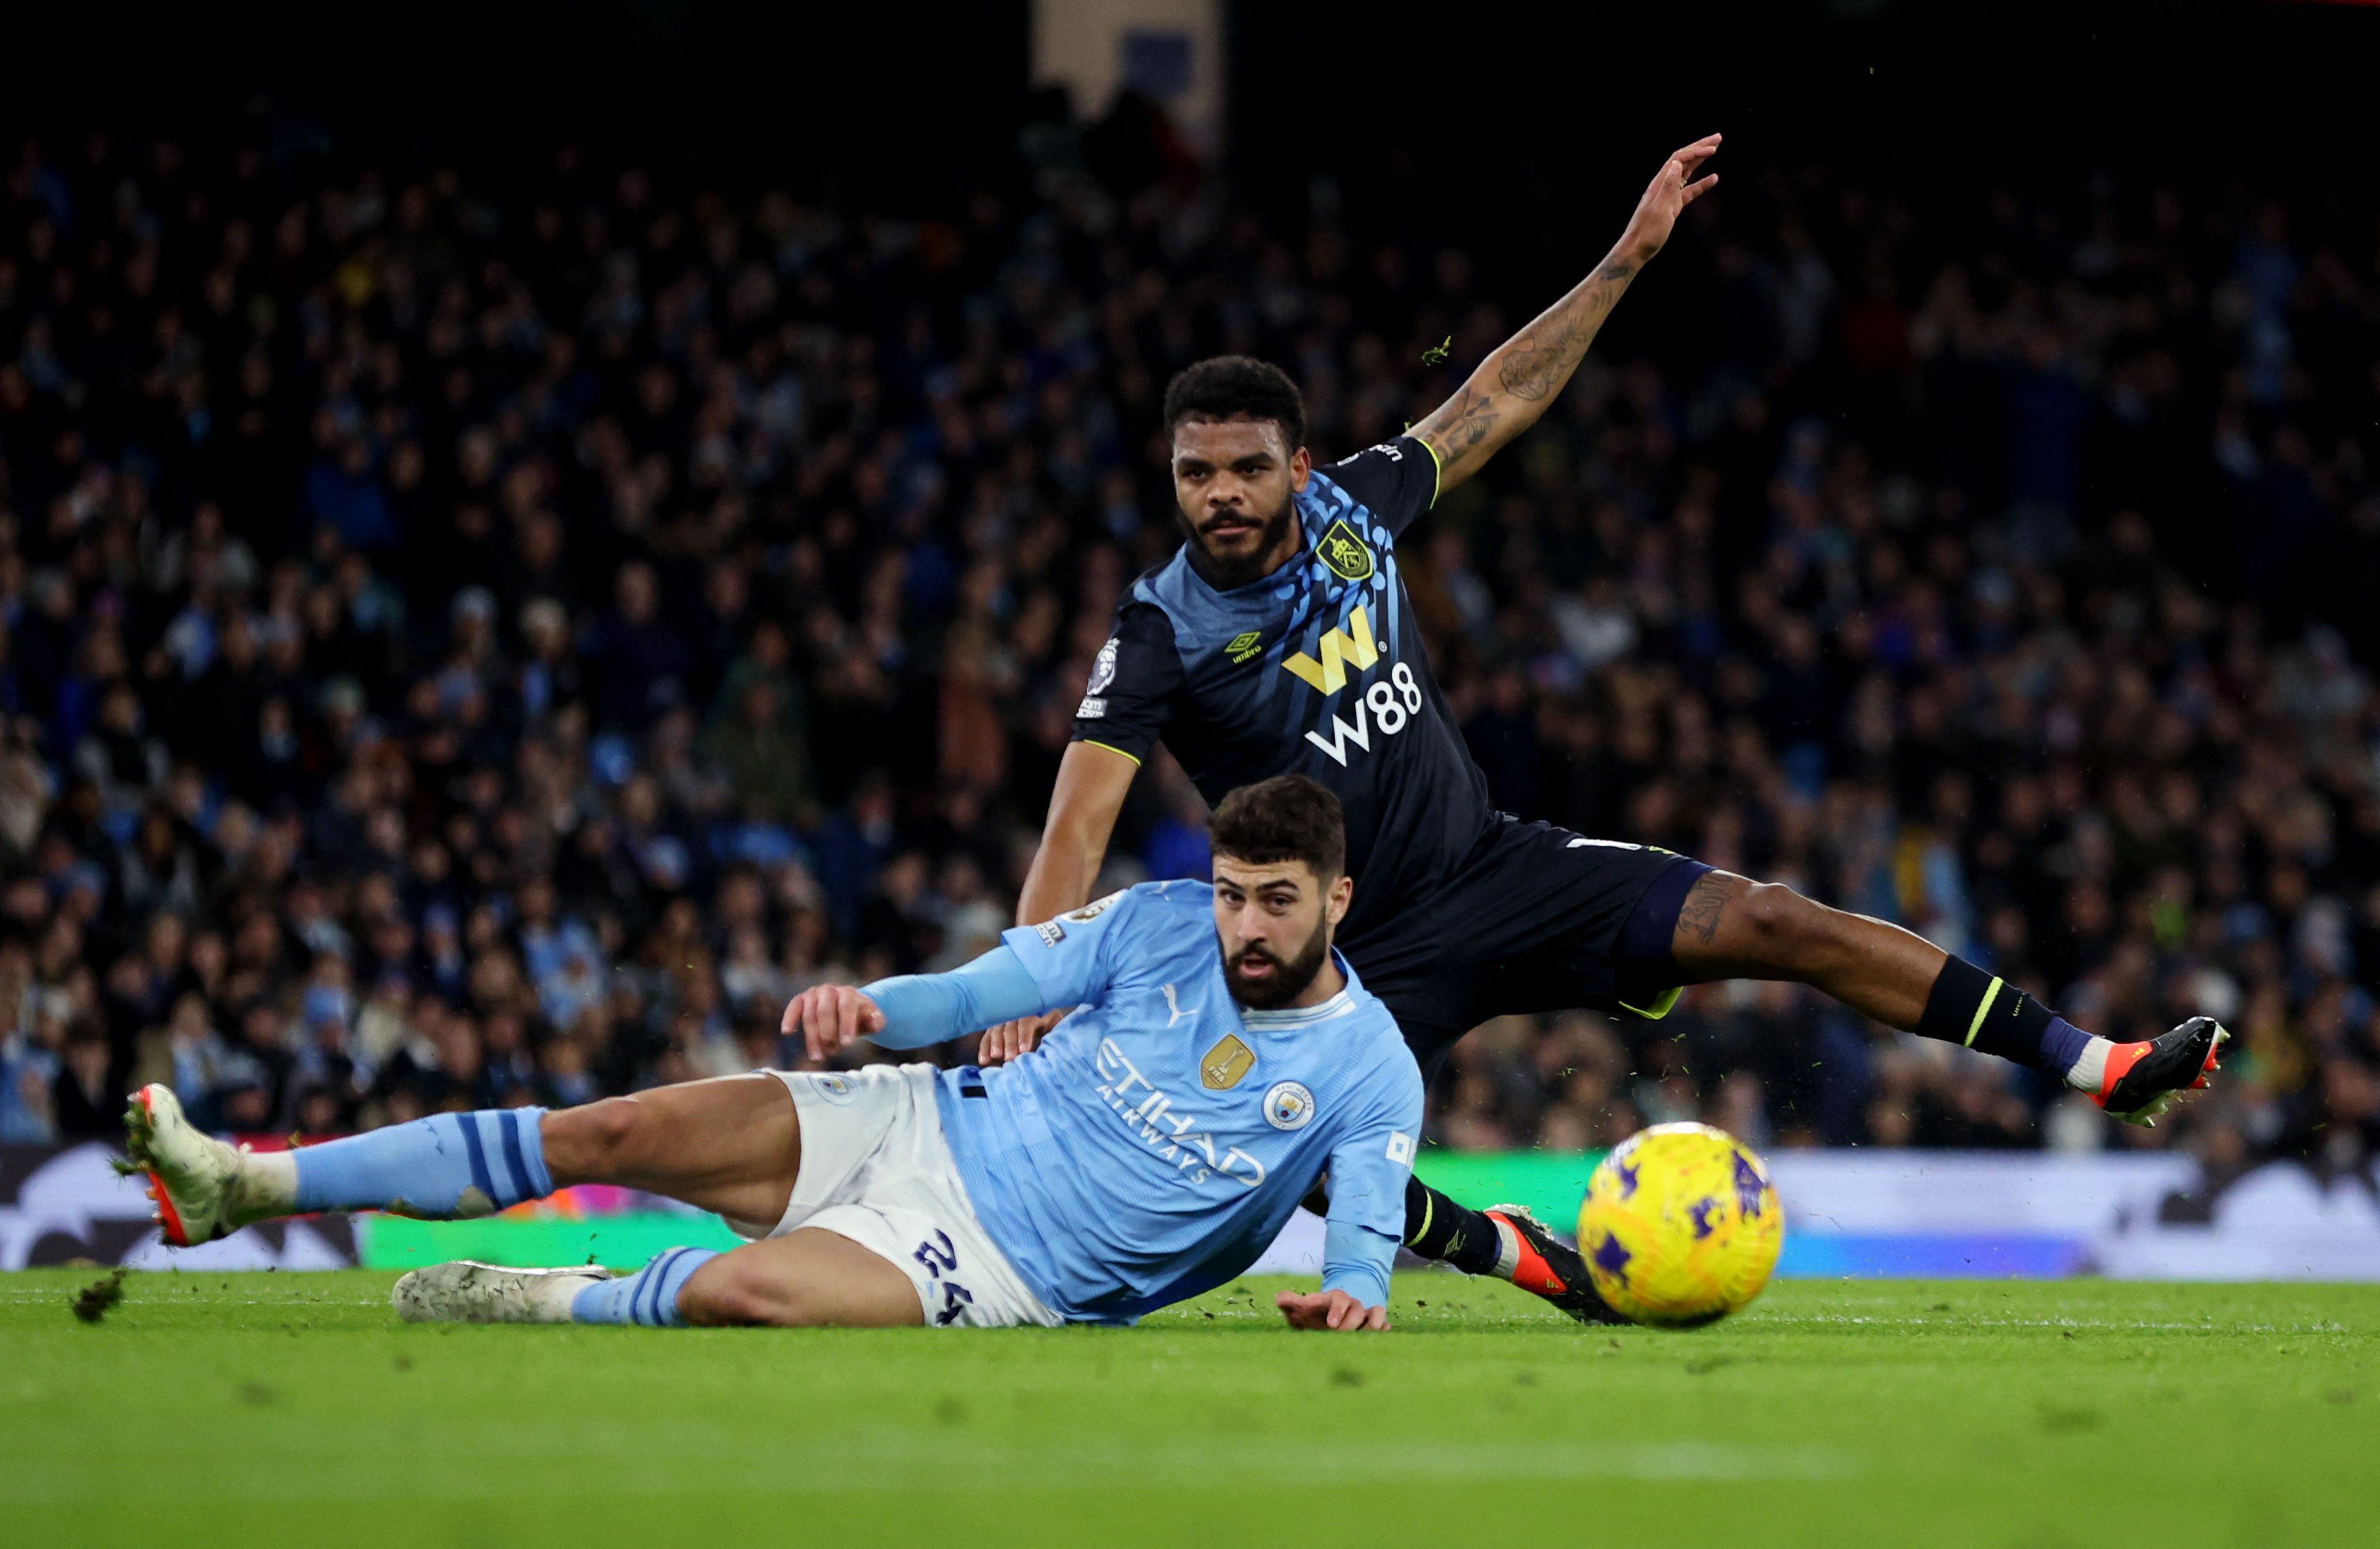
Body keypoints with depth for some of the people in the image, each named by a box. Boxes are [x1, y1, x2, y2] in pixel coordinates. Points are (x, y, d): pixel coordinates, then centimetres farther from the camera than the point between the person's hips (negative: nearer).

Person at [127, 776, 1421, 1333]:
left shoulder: (1368, 1070, -8)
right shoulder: (1165, 924, 2)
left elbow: (1368, 1229, -12)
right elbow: (989, 988, 1)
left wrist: (1350, 1294, -36)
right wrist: (873, 1004, -20)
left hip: (1006, 1274, -4)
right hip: (930, 1128, 4)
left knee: (737, 1292, -33)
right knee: (613, 1133, -10)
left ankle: (556, 1303, -3)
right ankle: (244, 1185, -6)